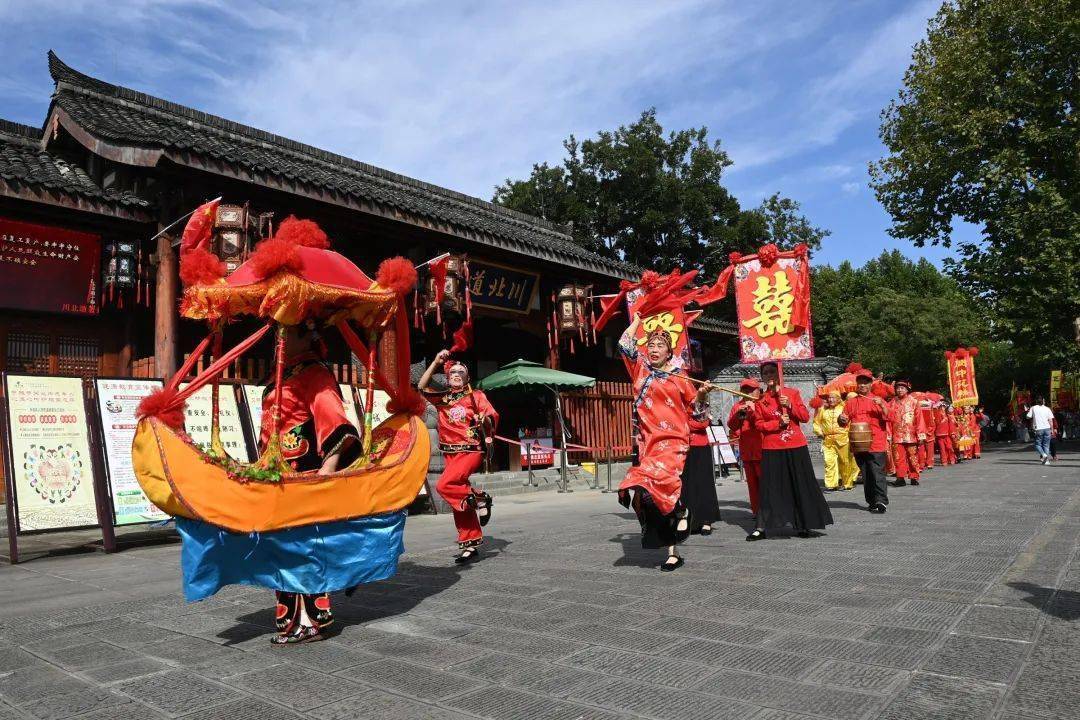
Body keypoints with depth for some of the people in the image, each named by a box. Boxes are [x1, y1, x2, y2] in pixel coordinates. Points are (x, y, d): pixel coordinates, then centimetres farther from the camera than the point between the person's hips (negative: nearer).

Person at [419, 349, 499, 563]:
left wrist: (486, 422, -32)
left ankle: (479, 499, -4)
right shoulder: (442, 398, 12)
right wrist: (436, 362, -2)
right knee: (459, 505, 6)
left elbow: (492, 415, -9)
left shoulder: (476, 396, 2)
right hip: (450, 454, 5)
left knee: (444, 485, -25)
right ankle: (470, 546, 14)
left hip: (471, 451, -5)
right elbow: (422, 387, 1)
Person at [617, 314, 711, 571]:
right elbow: (625, 344, 6)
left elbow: (696, 410, 11)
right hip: (648, 441, 4)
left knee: (655, 478, -31)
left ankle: (681, 511, -1)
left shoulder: (680, 378, 4)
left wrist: (702, 393, -7)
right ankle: (672, 552, 14)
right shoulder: (641, 369, 13)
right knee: (655, 497, 3)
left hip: (673, 442, -4)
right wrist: (638, 319, 16)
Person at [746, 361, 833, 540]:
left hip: (796, 446, 1)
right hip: (772, 449, -1)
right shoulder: (761, 399, 5)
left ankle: (804, 526, 16)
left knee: (801, 486, 5)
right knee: (769, 488, 0)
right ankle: (761, 527, 3)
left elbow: (805, 417, 1)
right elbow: (759, 424, 1)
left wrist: (790, 405, -14)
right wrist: (778, 423, -14)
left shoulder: (792, 393, 5)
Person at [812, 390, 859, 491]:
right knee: (829, 461, -4)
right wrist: (819, 433, 4)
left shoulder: (844, 408, 1)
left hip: (843, 439, -2)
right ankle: (831, 484, 1)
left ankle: (847, 483, 21)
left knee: (845, 461, 6)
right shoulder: (823, 409, 9)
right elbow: (816, 422, 16)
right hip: (828, 440, 2)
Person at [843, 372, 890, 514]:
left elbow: (888, 418, -4)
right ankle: (871, 501, 18)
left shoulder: (877, 400, 5)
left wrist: (882, 405, -18)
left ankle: (881, 502, -7)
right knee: (865, 475, 9)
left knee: (878, 474, -9)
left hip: (876, 444, -3)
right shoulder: (851, 402, 12)